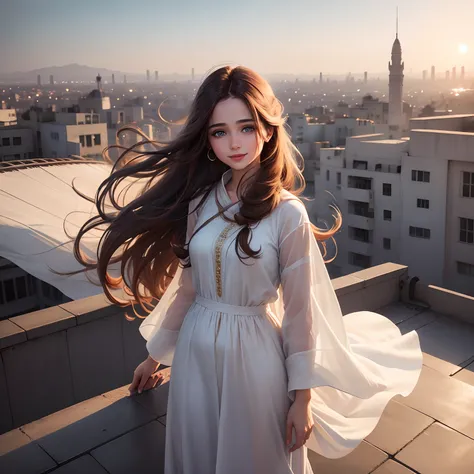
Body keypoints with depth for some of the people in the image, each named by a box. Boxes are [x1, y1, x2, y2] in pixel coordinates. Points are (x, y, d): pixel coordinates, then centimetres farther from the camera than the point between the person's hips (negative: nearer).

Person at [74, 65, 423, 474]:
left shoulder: (287, 213, -15)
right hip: (194, 352, 4)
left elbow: (300, 310, -10)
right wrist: (155, 354, 15)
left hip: (255, 355, -4)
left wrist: (303, 397, -7)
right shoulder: (199, 201, -2)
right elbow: (185, 285, 7)